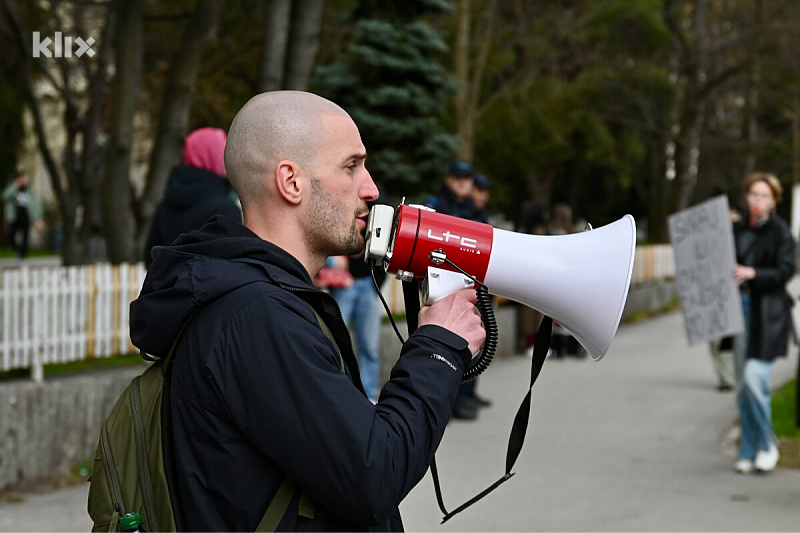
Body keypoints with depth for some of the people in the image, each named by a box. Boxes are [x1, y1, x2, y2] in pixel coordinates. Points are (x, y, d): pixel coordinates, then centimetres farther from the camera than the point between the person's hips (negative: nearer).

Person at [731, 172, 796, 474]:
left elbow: (785, 271, -11)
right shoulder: (737, 230, 13)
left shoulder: (781, 232, -3)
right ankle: (748, 451, 15)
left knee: (754, 377, -15)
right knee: (742, 384, 6)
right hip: (740, 308, 5)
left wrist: (752, 273, -22)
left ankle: (767, 446, 2)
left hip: (768, 314, -5)